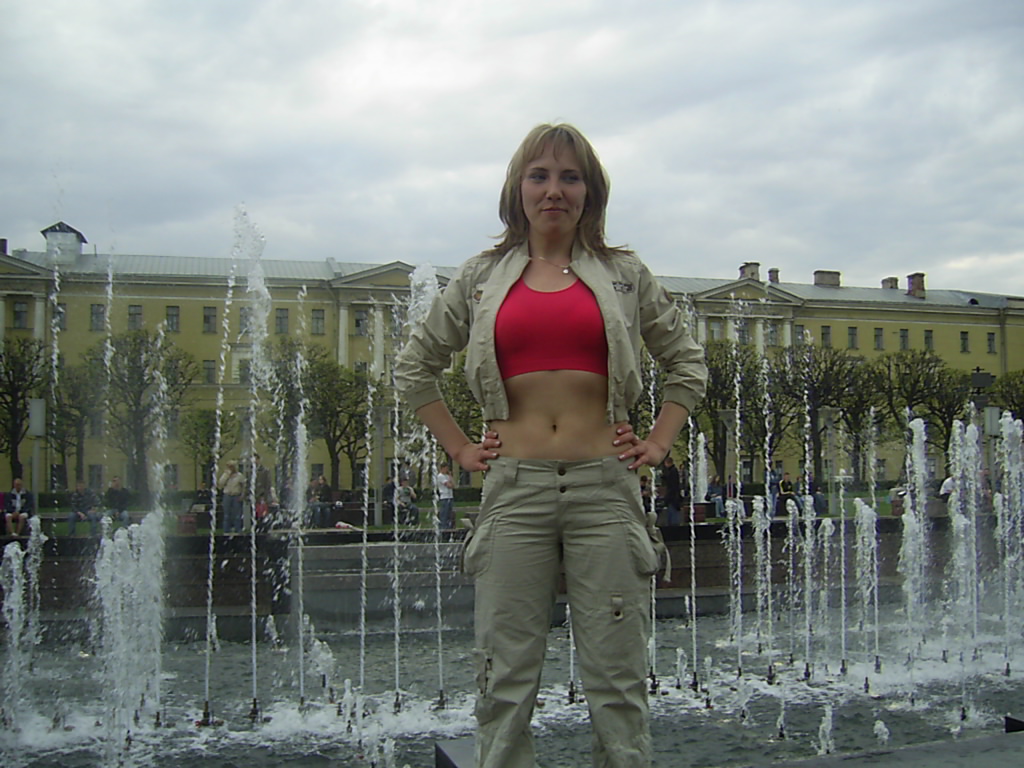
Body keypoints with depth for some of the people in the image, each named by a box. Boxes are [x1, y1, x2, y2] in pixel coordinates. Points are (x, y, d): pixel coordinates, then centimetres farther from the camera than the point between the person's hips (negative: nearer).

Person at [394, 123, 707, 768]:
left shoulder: (625, 274, 9)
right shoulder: (481, 278, 10)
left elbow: (687, 361, 19)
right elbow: (414, 368, 19)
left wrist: (658, 443, 8)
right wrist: (460, 448, 10)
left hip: (606, 489, 0)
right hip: (515, 489, 1)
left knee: (618, 681, 4)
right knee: (506, 681, 5)